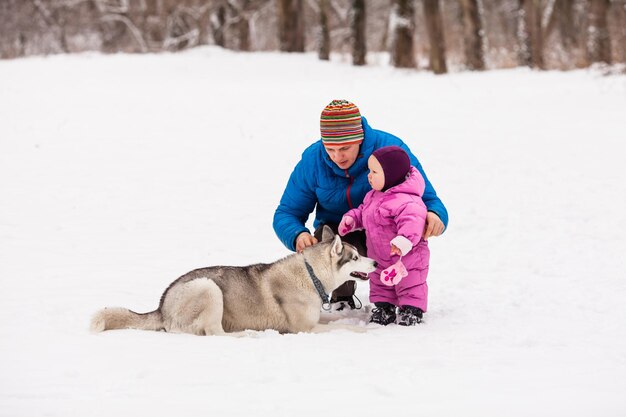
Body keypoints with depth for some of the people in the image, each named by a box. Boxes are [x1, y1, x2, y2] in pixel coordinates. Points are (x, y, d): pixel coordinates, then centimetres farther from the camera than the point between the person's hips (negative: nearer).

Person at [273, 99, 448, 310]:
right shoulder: (311, 161, -12)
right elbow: (286, 213, -4)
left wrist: (434, 214, -40)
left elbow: (427, 198, -14)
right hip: (337, 230, 2)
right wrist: (298, 235, -30)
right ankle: (342, 295, 3)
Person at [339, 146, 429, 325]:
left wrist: (404, 239, -54)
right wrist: (351, 218, 0)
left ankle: (412, 310, 12)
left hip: (406, 257, -9)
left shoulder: (404, 201, -29)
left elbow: (412, 219, -41)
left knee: (410, 284, 2)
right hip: (380, 257, 9)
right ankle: (383, 307, 31)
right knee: (379, 283, 18)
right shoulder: (373, 196, 5)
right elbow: (363, 211, 19)